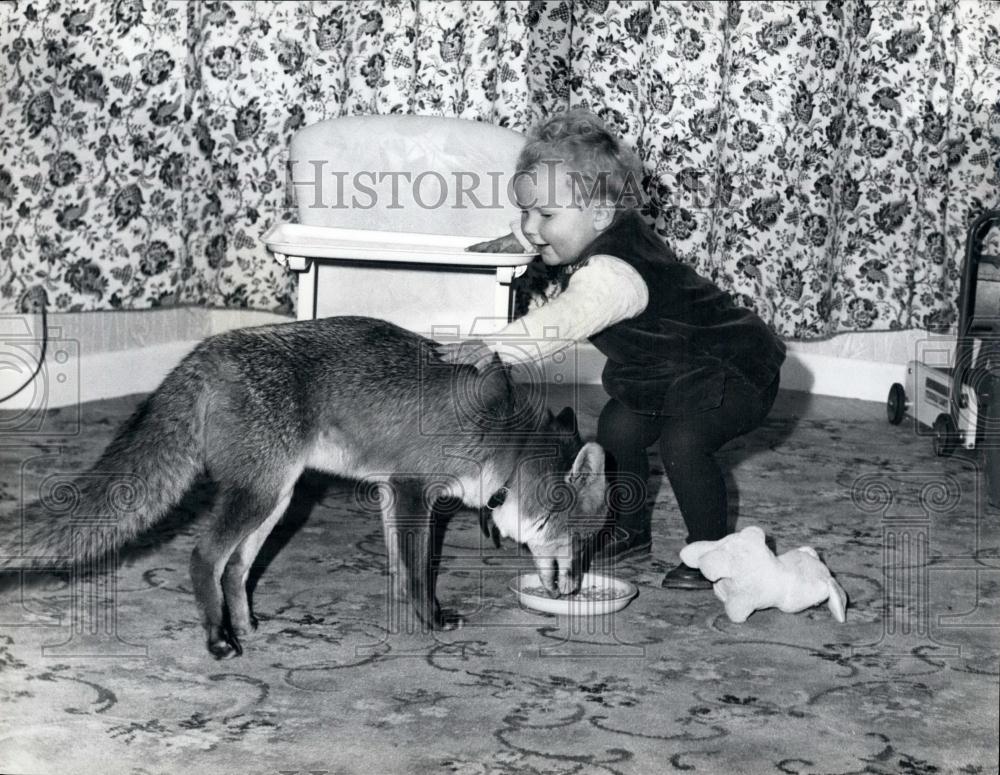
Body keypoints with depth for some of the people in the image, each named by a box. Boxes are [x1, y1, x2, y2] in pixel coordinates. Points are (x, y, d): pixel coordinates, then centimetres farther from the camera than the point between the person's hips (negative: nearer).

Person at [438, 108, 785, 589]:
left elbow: (566, 318, -57)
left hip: (735, 372, -10)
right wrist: (511, 241, 7)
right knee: (617, 428, 3)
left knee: (682, 441, -28)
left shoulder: (612, 272, -37)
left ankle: (711, 553, -8)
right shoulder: (603, 236, -7)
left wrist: (494, 346, -68)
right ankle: (630, 531, 21)